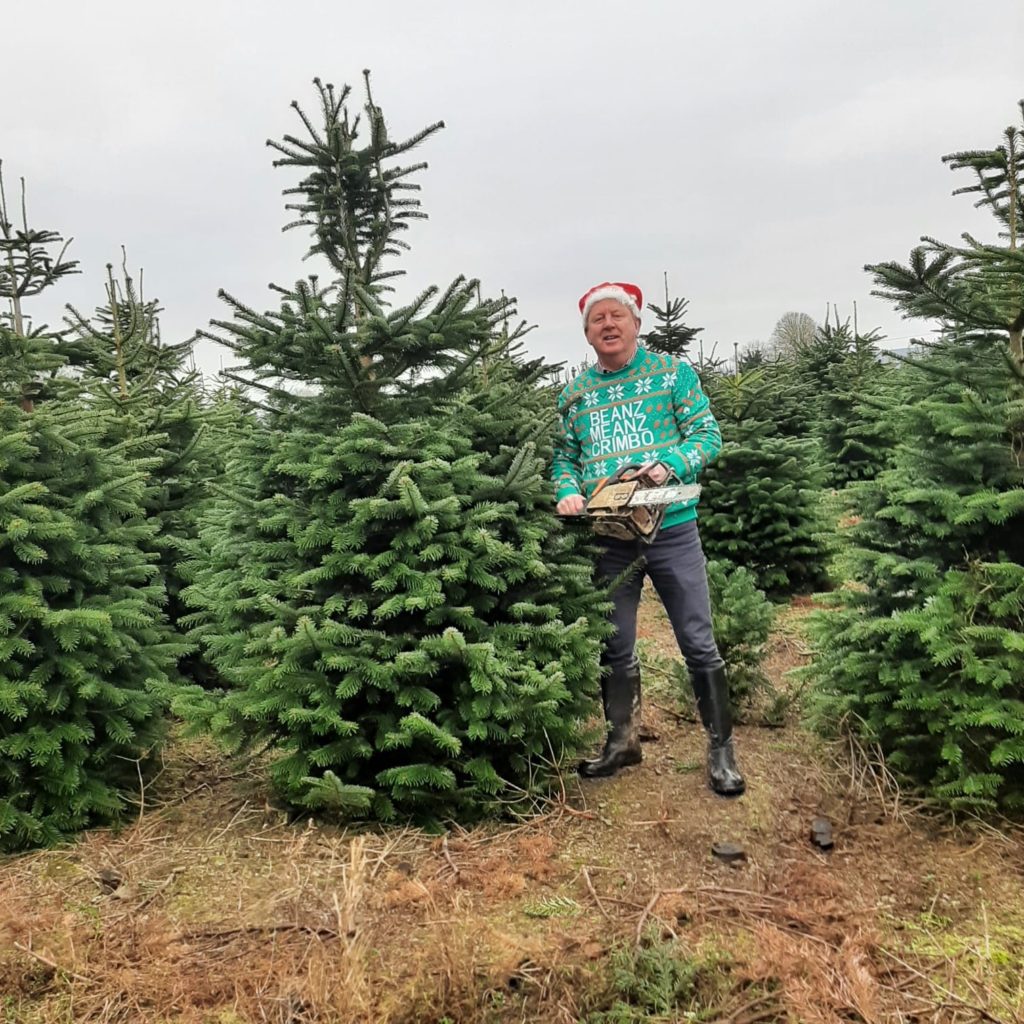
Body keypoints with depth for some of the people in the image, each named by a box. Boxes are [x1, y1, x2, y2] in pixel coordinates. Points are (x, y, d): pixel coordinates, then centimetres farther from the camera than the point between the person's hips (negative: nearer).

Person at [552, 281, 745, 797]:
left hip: (671, 527, -3)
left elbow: (707, 435, -3)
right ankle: (622, 740, 29)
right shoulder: (574, 392, 12)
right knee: (615, 647, 12)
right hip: (607, 537, 3)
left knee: (698, 642, 1)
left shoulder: (672, 372, 3)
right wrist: (568, 492, -8)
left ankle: (721, 747, 15)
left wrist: (670, 464, -20)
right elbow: (563, 457, 13)